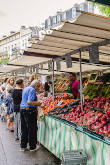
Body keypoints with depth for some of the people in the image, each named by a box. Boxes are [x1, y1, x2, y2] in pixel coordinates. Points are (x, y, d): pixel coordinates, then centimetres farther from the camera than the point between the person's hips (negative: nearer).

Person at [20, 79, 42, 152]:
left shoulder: (25, 89, 17)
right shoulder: (32, 90, -12)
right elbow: (29, 102, -22)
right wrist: (38, 103, -9)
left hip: (22, 109, 9)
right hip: (30, 111, -9)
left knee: (24, 129, 15)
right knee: (32, 129, 3)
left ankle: (23, 146, 22)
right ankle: (32, 147, 13)